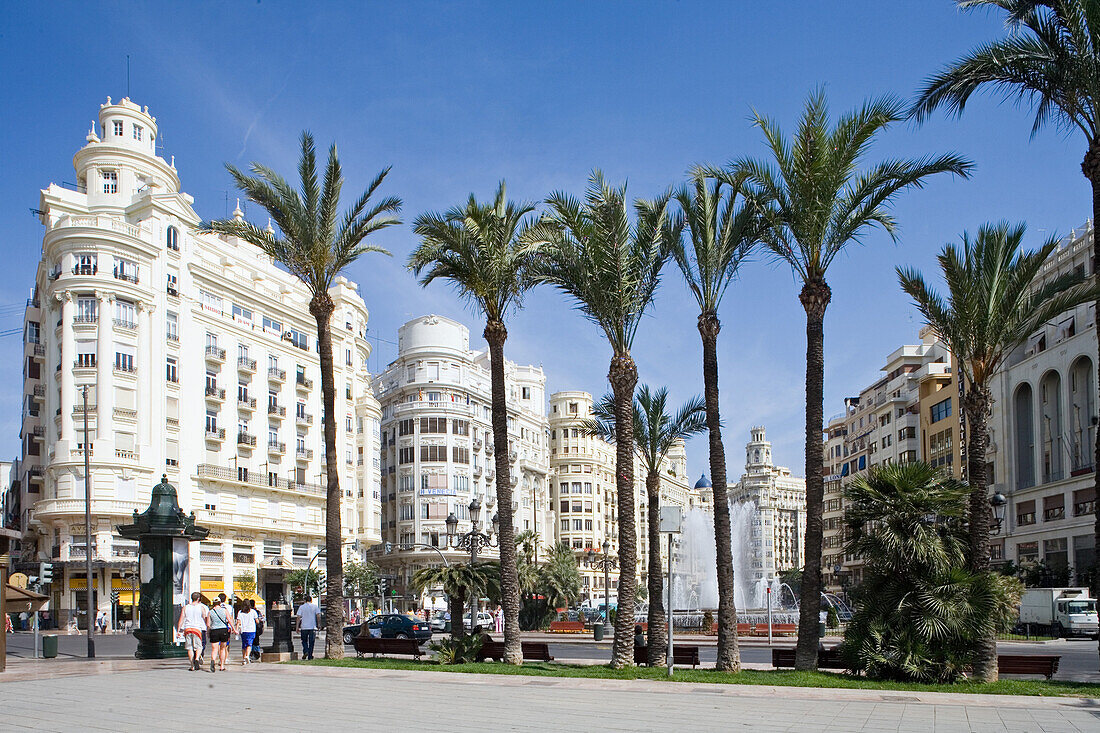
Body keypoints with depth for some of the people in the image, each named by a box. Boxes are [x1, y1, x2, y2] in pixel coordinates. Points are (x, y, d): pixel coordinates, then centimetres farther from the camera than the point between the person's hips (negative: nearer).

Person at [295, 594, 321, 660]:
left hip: (304, 627, 0)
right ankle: (310, 656, 5)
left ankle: (305, 652, -7)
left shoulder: (301, 607, 3)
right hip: (313, 627, 0)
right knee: (311, 642, 6)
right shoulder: (315, 606, 4)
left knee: (304, 641, 15)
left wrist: (297, 627, 1)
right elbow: (318, 615, -4)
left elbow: (298, 617, -2)